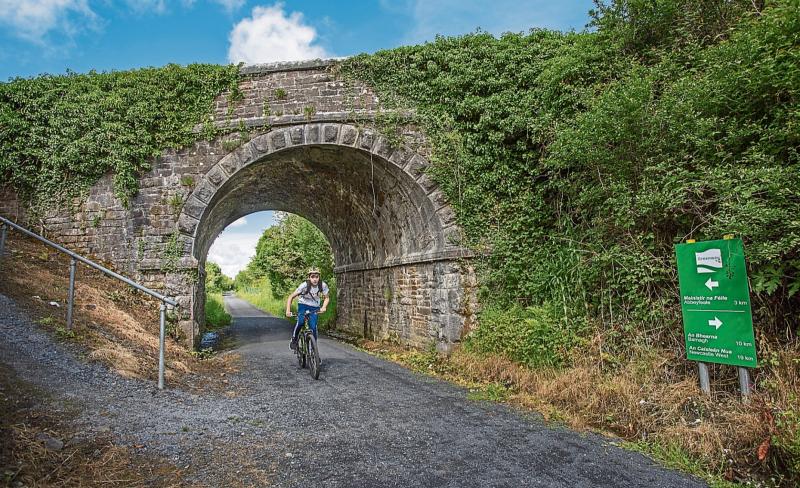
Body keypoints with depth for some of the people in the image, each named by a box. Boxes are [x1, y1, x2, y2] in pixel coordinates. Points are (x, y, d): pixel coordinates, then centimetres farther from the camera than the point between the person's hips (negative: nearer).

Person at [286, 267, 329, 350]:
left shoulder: (323, 285, -17)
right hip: (303, 305, -1)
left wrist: (324, 307, -22)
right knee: (300, 322, -27)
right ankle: (293, 340, -4)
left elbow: (326, 298, -2)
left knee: (313, 327, -16)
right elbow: (291, 297, -18)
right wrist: (288, 310, -28)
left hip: (314, 307, 2)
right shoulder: (304, 285, -23)